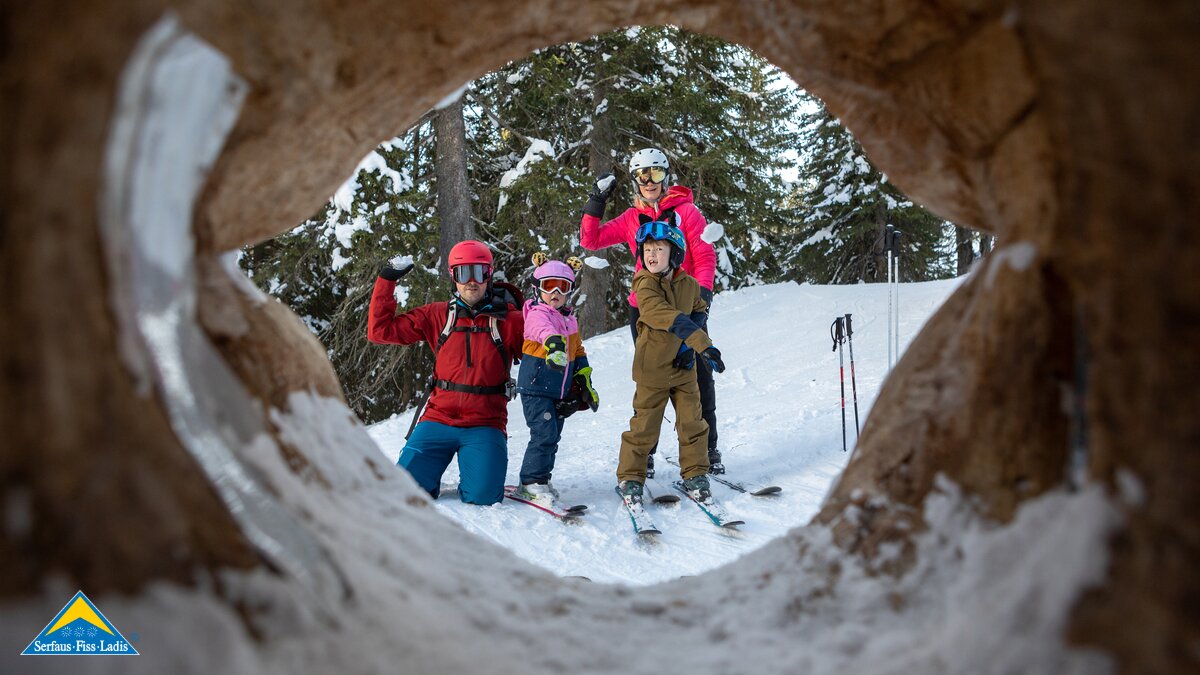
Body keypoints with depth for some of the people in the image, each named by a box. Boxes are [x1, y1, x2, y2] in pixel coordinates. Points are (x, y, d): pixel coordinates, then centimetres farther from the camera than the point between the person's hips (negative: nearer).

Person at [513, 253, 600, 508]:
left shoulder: (570, 319, 13)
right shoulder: (536, 314, -12)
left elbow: (578, 352, 23)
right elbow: (544, 330, -36)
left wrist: (585, 381, 19)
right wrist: (554, 344, -57)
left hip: (561, 391, 8)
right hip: (535, 387, -8)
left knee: (552, 436, 13)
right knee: (544, 433, -14)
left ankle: (539, 477, 26)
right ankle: (531, 482, -2)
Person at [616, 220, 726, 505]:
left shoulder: (689, 284, 2)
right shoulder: (645, 284, -15)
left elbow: (699, 311, 15)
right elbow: (667, 317, -27)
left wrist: (689, 345, -4)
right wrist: (702, 343, -33)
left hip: (683, 367, 4)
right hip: (652, 367, -4)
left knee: (693, 424, 8)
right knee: (644, 426, 4)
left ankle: (695, 475, 23)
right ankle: (630, 478, 19)